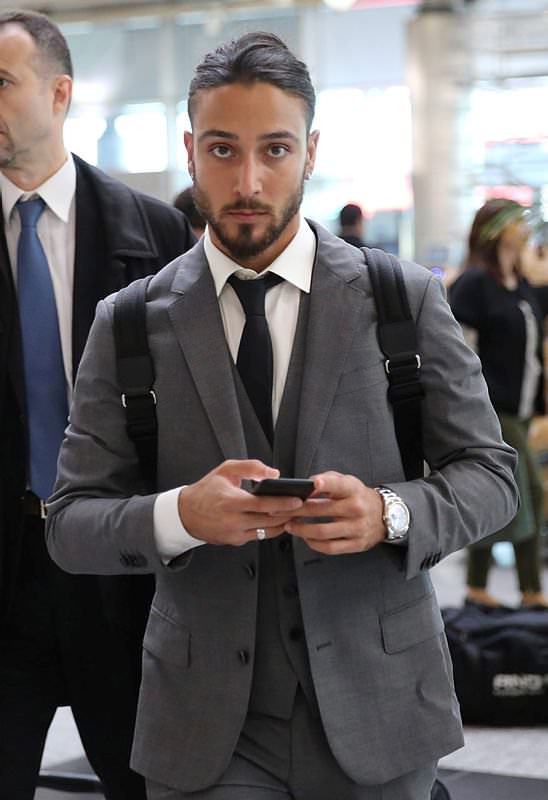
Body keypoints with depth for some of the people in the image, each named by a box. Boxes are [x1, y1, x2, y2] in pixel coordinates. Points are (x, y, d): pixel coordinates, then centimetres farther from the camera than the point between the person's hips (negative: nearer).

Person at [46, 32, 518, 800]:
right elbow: (71, 526, -1)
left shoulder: (404, 298, -2)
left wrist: (390, 514, -19)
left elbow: (489, 472, 2)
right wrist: (180, 515, -22)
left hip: (374, 711, 0)